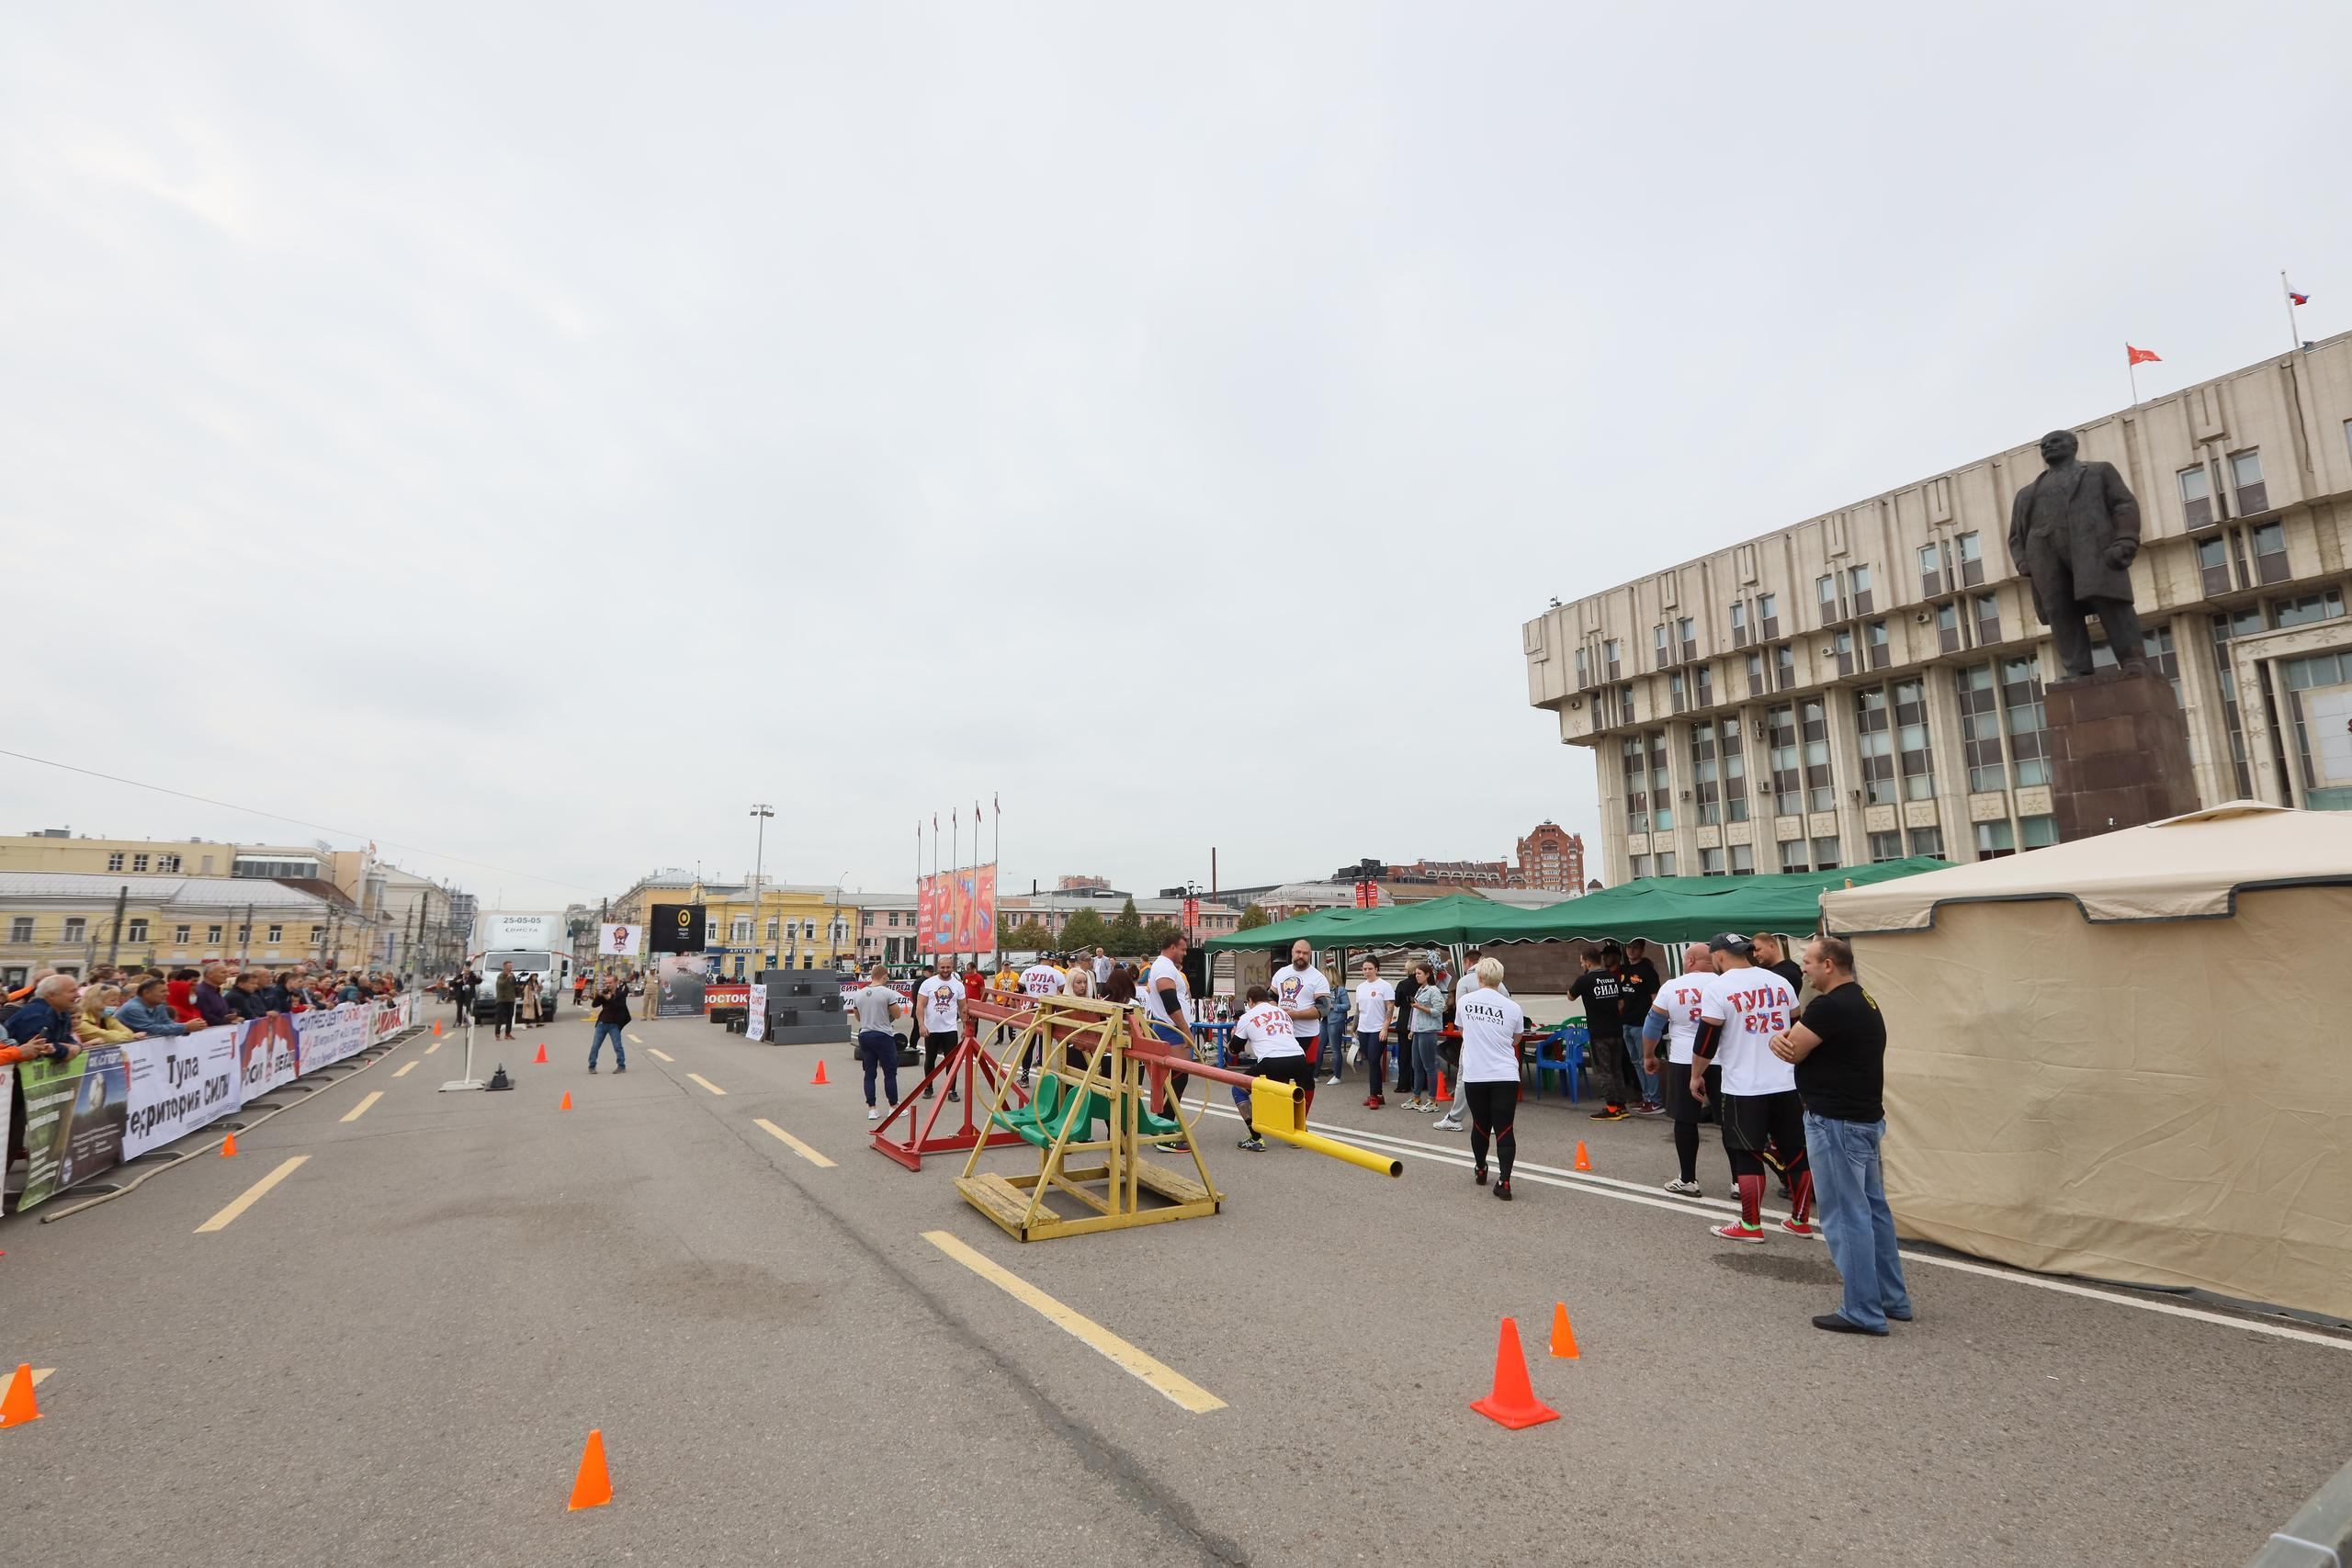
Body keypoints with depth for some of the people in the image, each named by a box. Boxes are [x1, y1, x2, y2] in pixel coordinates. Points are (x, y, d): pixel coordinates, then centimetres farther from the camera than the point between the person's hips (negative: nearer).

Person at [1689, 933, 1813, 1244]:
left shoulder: (1719, 987, -10)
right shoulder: (1779, 982, 6)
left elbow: (1706, 1038, -10)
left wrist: (1696, 1075, 3)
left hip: (1744, 1088, -5)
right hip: (1787, 1084, 5)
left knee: (1747, 1155, 4)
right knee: (1796, 1151, 14)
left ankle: (1751, 1225, 9)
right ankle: (1800, 1220, 24)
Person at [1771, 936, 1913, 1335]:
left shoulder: (1831, 1006, -21)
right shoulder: (1863, 1001, 13)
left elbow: (1793, 1051, -17)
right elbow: (1792, 1045, 11)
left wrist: (1781, 1040, 4)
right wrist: (1781, 1039, -10)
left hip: (1837, 1124, -11)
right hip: (1866, 1118, 11)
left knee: (1846, 1216, -2)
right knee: (1873, 1209, 18)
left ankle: (1863, 1312, 6)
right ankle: (1893, 1299, 29)